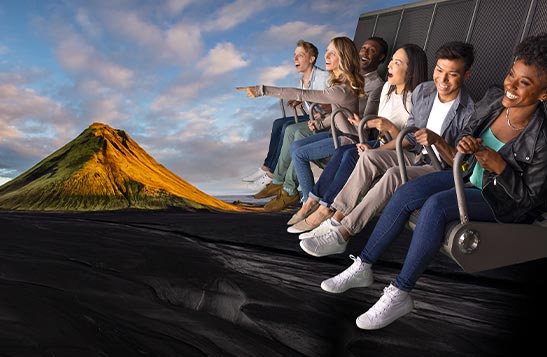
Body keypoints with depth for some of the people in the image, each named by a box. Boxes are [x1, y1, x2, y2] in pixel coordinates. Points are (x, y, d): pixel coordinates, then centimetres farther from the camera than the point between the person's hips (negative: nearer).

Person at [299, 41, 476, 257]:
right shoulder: (422, 91, 3)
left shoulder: (469, 113, -16)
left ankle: (341, 235, -29)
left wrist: (437, 140, -32)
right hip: (417, 158, 6)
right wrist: (379, 150, 4)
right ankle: (336, 220, -20)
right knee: (369, 156, -19)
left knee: (394, 175, -33)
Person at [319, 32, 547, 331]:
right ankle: (362, 267, -7)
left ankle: (399, 295, -23)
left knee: (436, 204, -33)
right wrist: (465, 142, -16)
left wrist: (499, 166, -30)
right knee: (406, 193, -15)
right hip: (469, 177, 7)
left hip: (502, 201, -6)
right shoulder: (493, 98, -8)